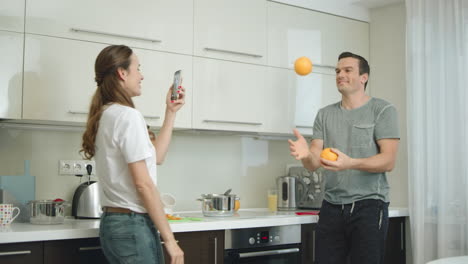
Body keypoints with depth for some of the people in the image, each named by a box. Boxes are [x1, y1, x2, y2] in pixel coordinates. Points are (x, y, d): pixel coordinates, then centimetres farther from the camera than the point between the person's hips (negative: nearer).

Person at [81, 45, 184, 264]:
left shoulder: (106, 116, 12)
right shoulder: (127, 115, -15)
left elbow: (155, 156, 18)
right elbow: (143, 184, -18)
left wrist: (170, 113, 21)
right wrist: (169, 238, -15)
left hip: (113, 222, 9)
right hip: (133, 225, -9)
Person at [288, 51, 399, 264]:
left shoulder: (383, 110, -1)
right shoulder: (324, 114, 11)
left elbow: (388, 161, -10)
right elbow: (314, 163, 4)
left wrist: (350, 163, -27)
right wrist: (305, 154, -20)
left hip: (368, 205, -3)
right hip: (331, 206, 4)